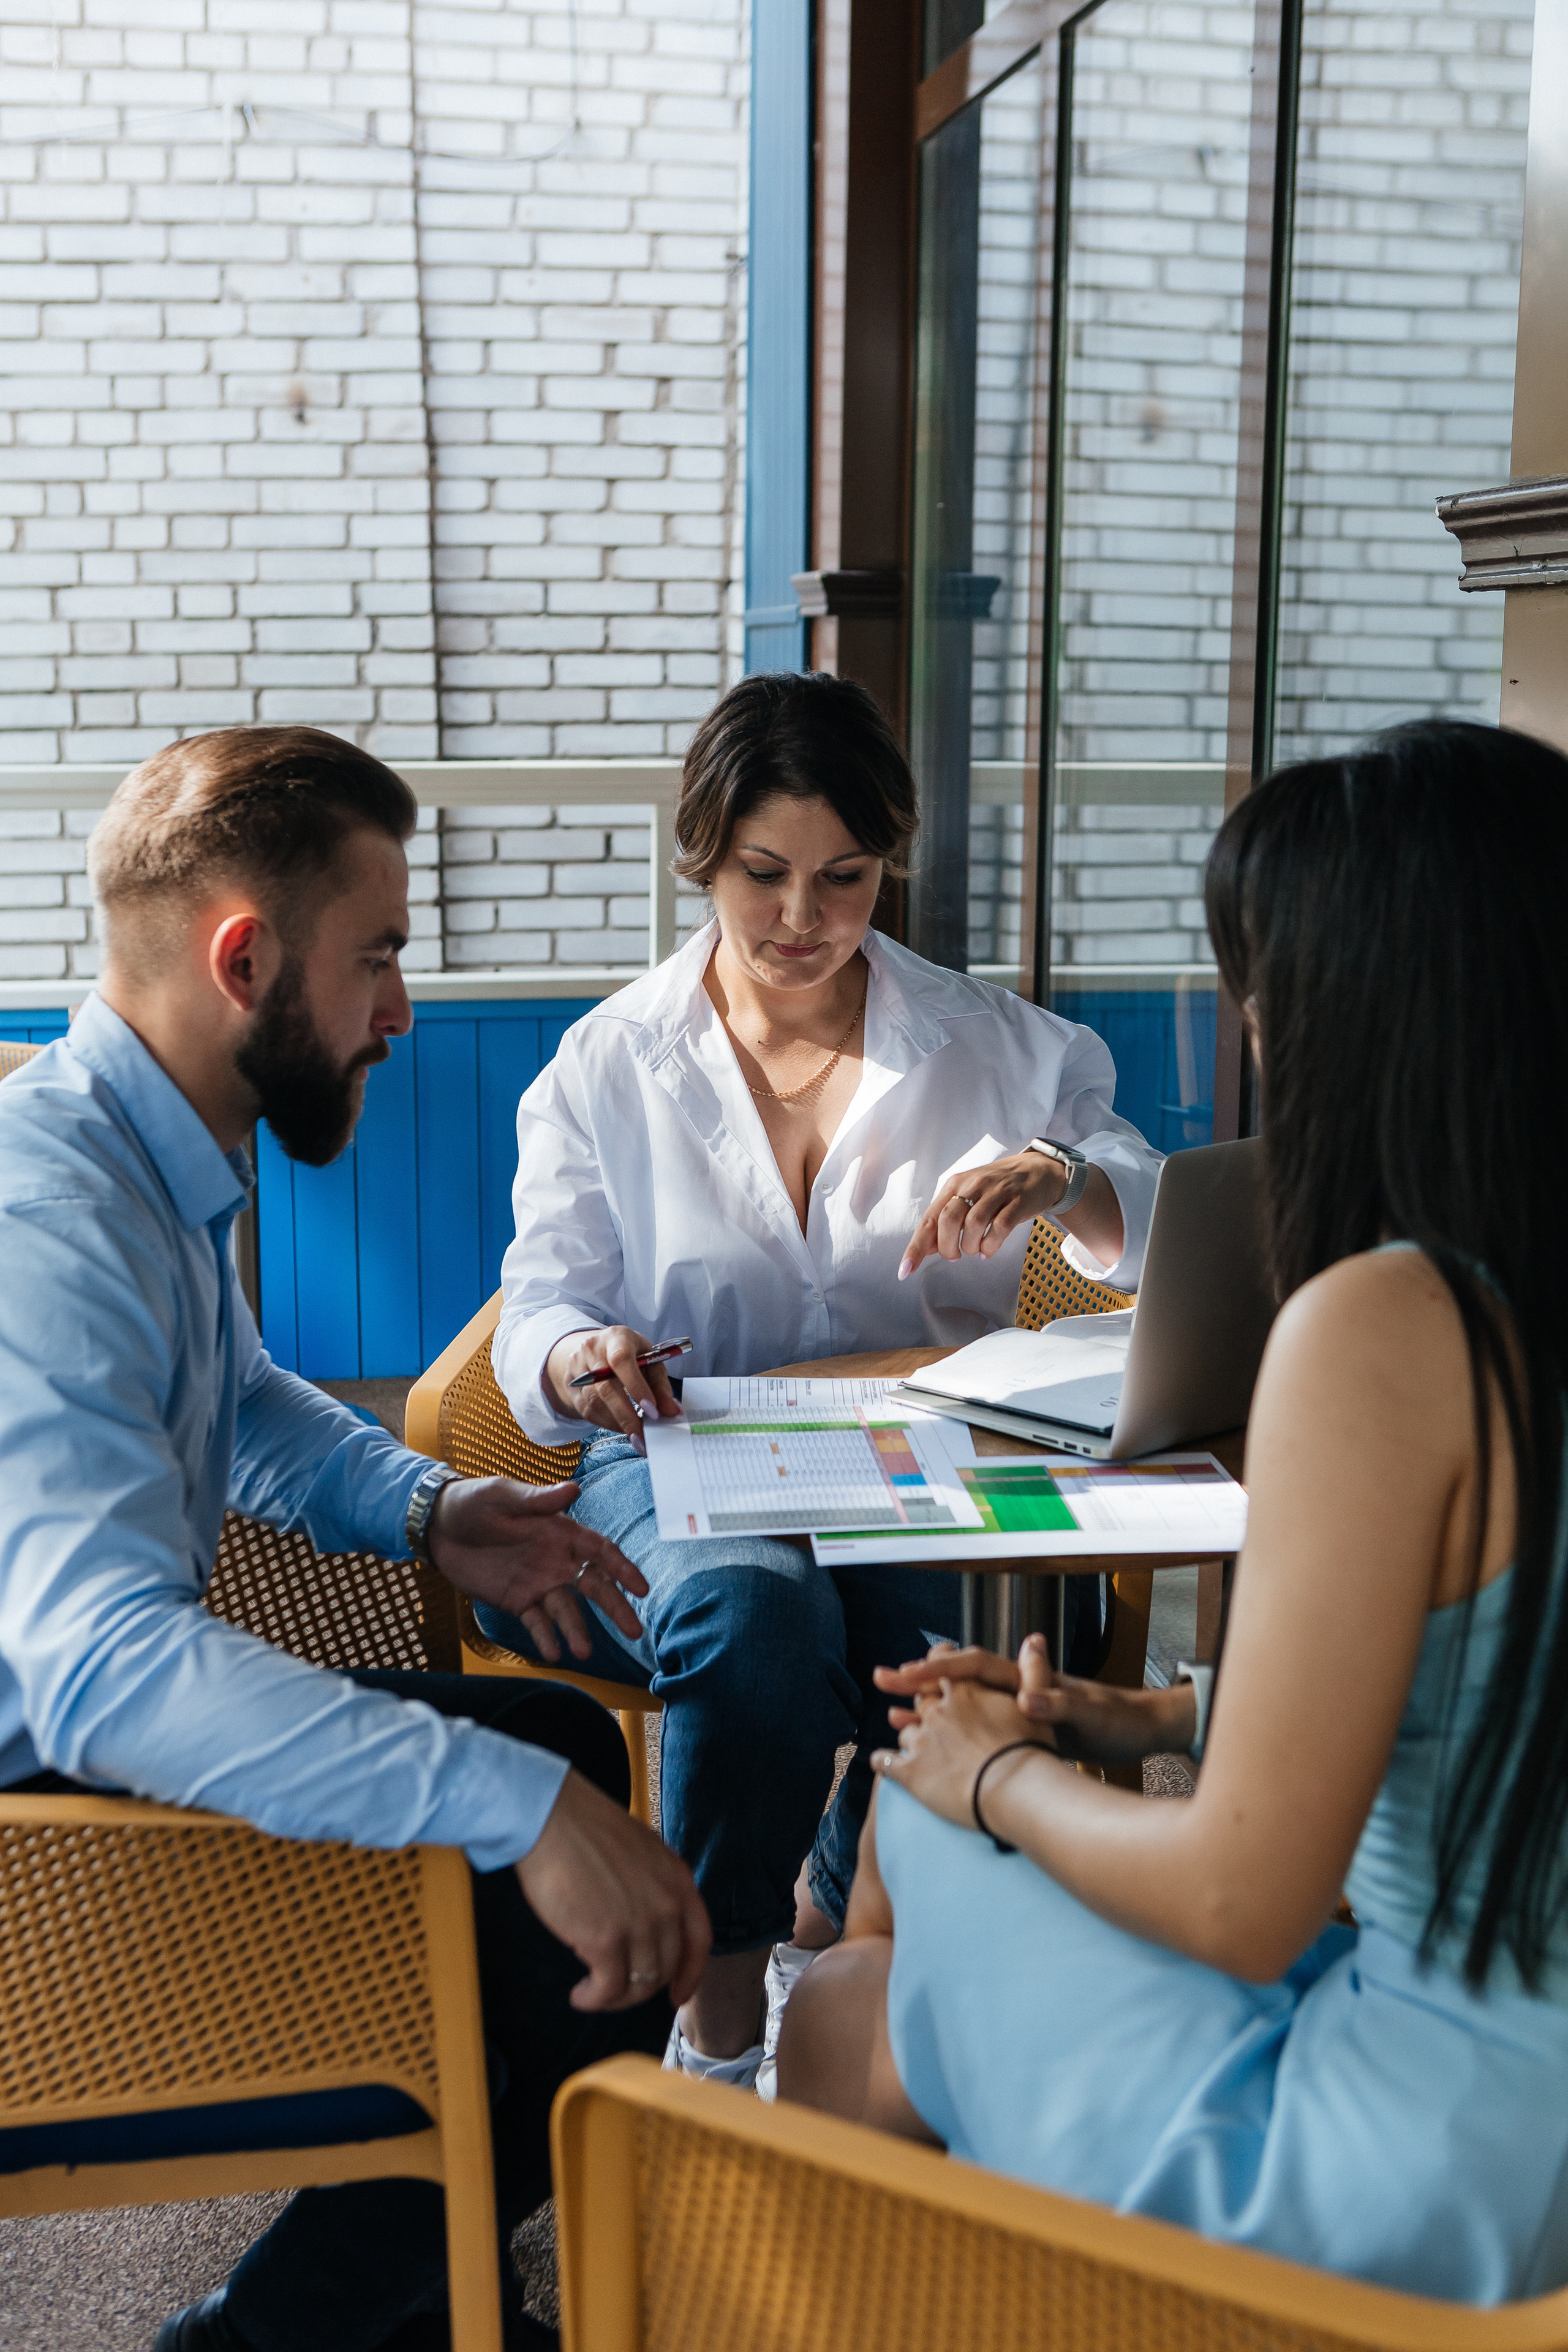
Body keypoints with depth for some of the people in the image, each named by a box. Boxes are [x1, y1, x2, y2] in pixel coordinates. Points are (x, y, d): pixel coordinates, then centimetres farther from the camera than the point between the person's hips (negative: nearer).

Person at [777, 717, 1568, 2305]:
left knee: (847, 2023, 15)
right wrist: (1148, 1722, 9)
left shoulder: (1385, 1326, -26)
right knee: (913, 1783, 19)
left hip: (1433, 2189, -7)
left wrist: (1001, 1780, -4)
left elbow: (1242, 1905, -22)